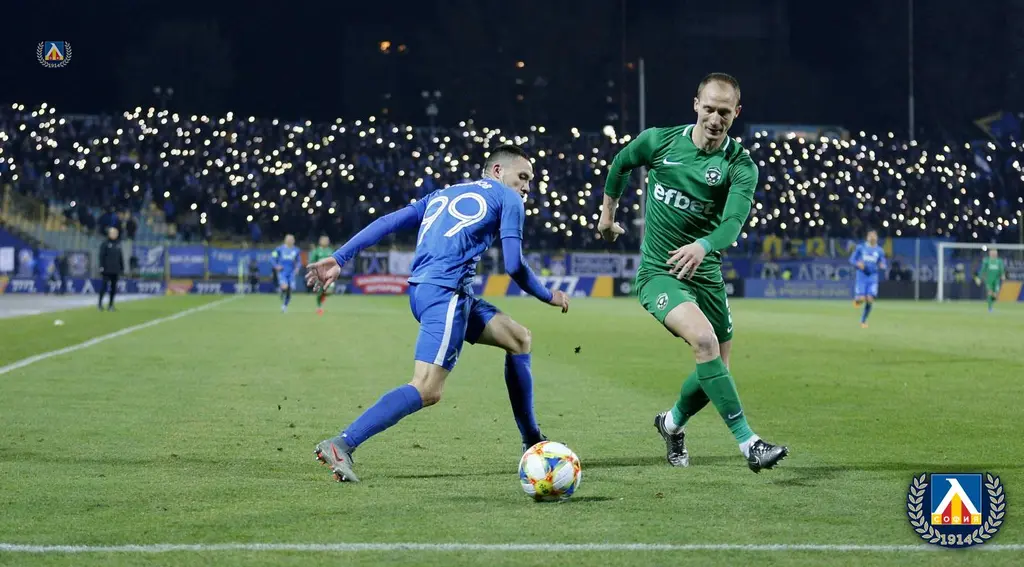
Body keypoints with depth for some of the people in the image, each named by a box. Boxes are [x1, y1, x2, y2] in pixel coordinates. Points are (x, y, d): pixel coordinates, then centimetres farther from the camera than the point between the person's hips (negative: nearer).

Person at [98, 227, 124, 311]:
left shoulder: (118, 245, 12)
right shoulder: (105, 244, -3)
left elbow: (121, 257, 16)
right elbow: (101, 256, -6)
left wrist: (122, 268, 13)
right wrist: (101, 266, -13)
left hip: (115, 270, 5)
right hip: (107, 269, -5)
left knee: (114, 287, 5)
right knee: (104, 286, -6)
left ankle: (111, 304, 11)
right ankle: (100, 303, 1)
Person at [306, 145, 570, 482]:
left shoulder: (443, 195, 28)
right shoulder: (507, 200, 9)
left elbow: (387, 223, 17)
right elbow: (513, 266, 1)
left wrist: (339, 258, 13)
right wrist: (550, 297, 16)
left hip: (421, 289, 9)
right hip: (446, 292, -9)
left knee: (518, 339, 21)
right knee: (427, 390, -17)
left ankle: (533, 443, 25)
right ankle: (342, 445, -29)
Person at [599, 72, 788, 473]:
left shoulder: (740, 166, -9)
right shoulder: (659, 142, -6)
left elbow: (733, 222, -26)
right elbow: (620, 165, 16)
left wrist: (703, 246, -46)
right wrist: (608, 213, 23)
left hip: (705, 274, 3)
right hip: (658, 273, -3)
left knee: (715, 369, 7)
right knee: (704, 338, -27)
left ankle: (673, 423, 41)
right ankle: (748, 443, -29)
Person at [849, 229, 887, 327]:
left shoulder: (880, 251, 8)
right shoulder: (860, 247, 4)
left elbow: (882, 265, 12)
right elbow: (852, 259, 6)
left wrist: (882, 266, -13)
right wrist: (858, 263, -16)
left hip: (873, 276, 2)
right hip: (861, 275, -2)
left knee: (870, 299, -11)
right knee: (861, 299, -16)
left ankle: (863, 321, 7)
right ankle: (857, 299, 24)